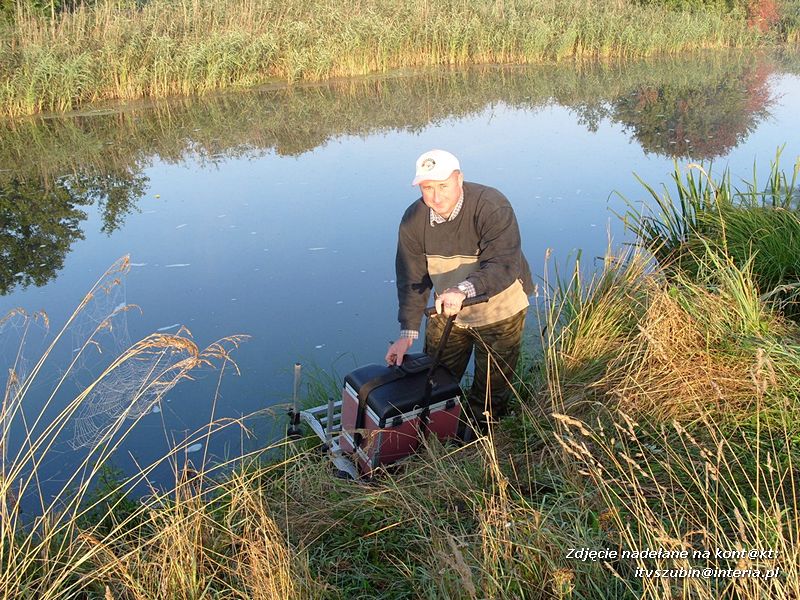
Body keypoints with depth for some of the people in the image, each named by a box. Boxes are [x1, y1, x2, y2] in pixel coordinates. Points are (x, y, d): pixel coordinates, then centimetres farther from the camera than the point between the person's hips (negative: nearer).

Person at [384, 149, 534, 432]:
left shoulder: (492, 207, -28)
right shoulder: (414, 219, -11)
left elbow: (503, 265, -36)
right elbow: (412, 278, -9)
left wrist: (464, 289, -53)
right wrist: (408, 332, -15)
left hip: (498, 312, -5)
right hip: (446, 313, 5)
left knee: (490, 392, 7)